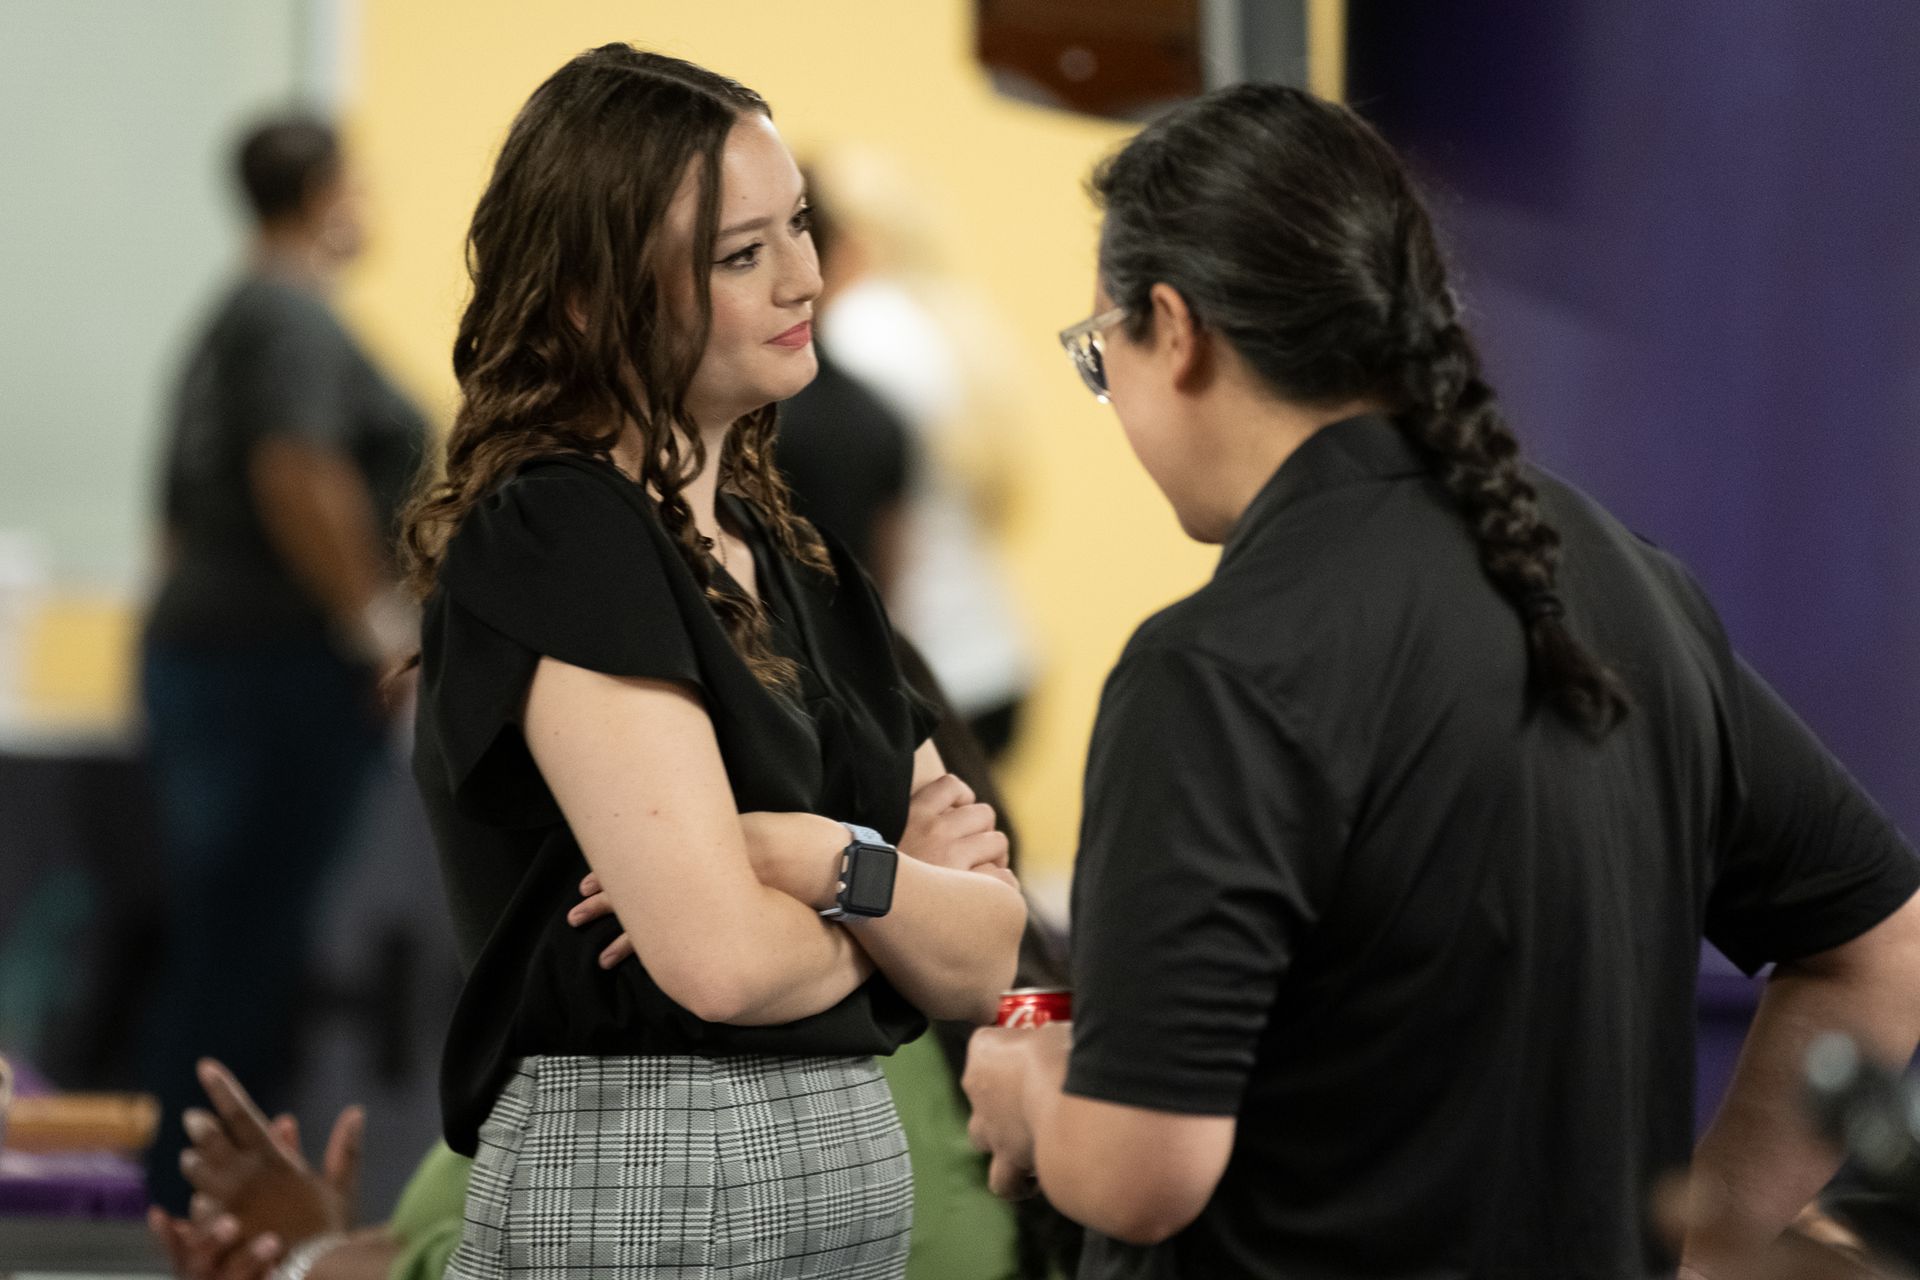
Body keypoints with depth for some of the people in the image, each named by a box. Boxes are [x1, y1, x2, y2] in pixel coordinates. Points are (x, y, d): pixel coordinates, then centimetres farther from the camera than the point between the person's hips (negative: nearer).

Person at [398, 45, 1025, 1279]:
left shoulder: (792, 566, 13)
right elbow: (720, 958, -21)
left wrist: (825, 860, -13)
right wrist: (896, 903, -1)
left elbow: (985, 962, 7)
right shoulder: (555, 542, -11)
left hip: (849, 1168, 8)